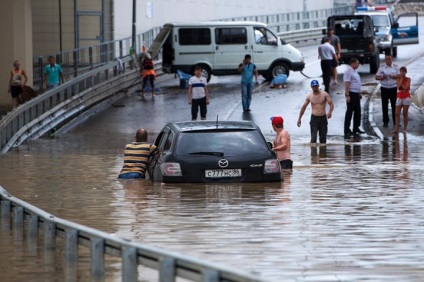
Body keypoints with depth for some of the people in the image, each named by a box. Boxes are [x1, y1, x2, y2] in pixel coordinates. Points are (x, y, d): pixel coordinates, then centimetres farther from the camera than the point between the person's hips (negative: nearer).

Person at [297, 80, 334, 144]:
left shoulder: (324, 94, 0)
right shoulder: (309, 96, 5)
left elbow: (331, 104, -4)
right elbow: (303, 107, 14)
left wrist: (330, 112, -25)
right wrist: (299, 118, 13)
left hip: (323, 118, 0)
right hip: (314, 118, 0)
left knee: (323, 138, 8)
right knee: (313, 138, -10)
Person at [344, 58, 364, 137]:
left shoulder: (354, 71, 15)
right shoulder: (348, 71, -15)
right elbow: (346, 84, -21)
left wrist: (359, 93, 22)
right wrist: (347, 95, -25)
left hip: (356, 94, 10)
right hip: (351, 94, -10)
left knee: (357, 112, 13)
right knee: (349, 112, -6)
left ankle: (356, 129, 21)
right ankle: (347, 131, -3)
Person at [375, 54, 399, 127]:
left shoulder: (395, 67, 4)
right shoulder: (381, 67, 4)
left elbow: (399, 76, -2)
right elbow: (377, 77, 2)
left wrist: (392, 76, -20)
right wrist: (382, 77, -18)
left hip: (393, 88, -1)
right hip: (384, 88, 1)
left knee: (394, 105, -1)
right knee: (384, 106, 2)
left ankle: (395, 121, 4)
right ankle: (385, 122, 9)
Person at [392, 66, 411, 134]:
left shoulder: (408, 79, -3)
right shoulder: (398, 79, 6)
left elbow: (406, 87, -15)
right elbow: (398, 86, -12)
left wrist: (401, 84, -5)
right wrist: (401, 79, -7)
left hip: (406, 97, -3)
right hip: (399, 97, 3)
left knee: (405, 114, 0)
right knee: (397, 113, -4)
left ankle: (404, 129, 4)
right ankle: (396, 128, -5)